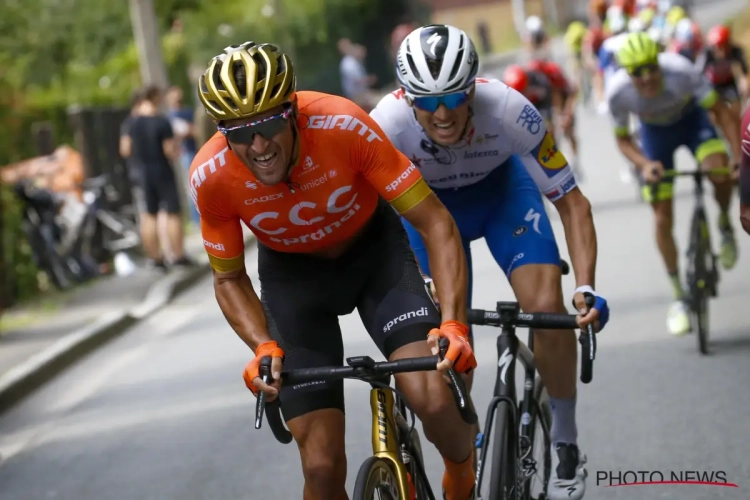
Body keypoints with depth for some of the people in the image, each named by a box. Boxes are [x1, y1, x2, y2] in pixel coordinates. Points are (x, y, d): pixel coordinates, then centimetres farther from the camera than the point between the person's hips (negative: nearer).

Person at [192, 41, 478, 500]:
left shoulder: (344, 126, -33)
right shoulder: (210, 178, -27)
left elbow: (436, 223, -26)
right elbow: (229, 279, -9)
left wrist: (453, 324, -38)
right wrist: (264, 347, -27)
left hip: (373, 247, -1)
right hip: (293, 272, 1)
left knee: (433, 401, -24)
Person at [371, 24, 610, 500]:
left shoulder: (509, 110, -36)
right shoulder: (387, 123, -36)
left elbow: (572, 201, -26)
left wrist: (586, 287, -36)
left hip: (502, 188, -1)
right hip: (427, 203, 1)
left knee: (547, 307, -18)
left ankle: (566, 446, 2)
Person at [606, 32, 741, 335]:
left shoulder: (682, 71, -38)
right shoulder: (617, 92, -31)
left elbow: (721, 112, -29)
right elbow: (623, 140, -14)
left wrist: (739, 158, -38)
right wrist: (644, 165, -33)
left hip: (691, 119, -1)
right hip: (655, 131, 1)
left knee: (720, 172, -32)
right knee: (662, 219, -3)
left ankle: (725, 225, 2)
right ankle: (678, 297, 14)